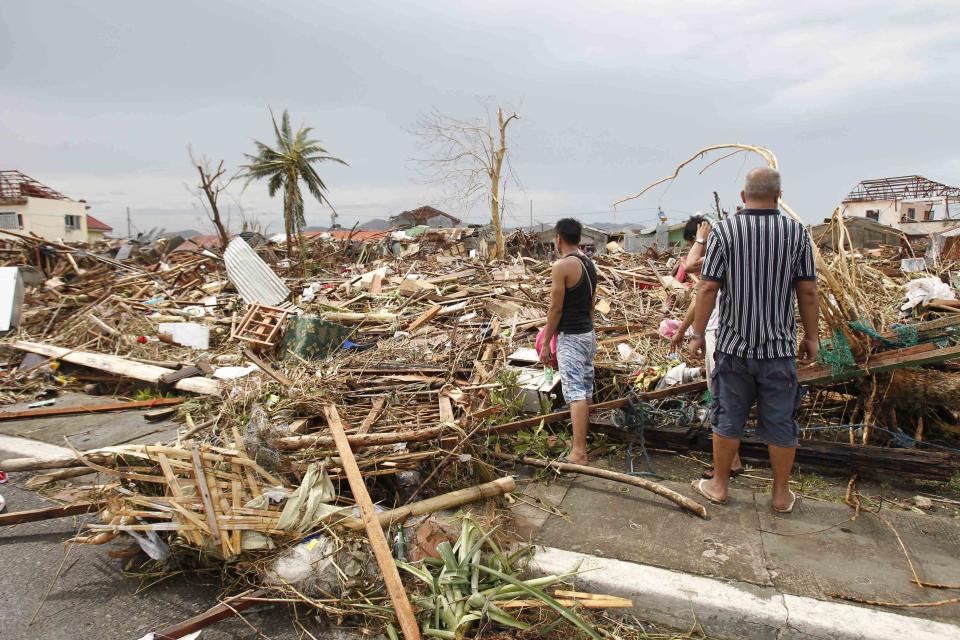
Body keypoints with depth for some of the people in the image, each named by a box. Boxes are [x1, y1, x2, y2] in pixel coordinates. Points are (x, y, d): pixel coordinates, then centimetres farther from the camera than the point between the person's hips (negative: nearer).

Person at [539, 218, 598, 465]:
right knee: (586, 390, 16)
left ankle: (578, 452, -12)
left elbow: (556, 308, -16)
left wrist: (546, 342, -8)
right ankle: (582, 441, 29)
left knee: (575, 392, -11)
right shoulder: (589, 263, 11)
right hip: (589, 334, 9)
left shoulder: (562, 266, -16)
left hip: (570, 337, -9)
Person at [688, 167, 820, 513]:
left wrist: (697, 334, -1)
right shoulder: (796, 232, -2)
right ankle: (781, 494, 24)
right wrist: (811, 336, 10)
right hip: (779, 346, 1)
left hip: (734, 345, -1)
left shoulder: (723, 230, -6)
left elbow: (708, 288, -9)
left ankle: (719, 485, 23)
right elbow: (808, 291, -1)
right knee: (780, 422, 11)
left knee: (728, 419, 10)